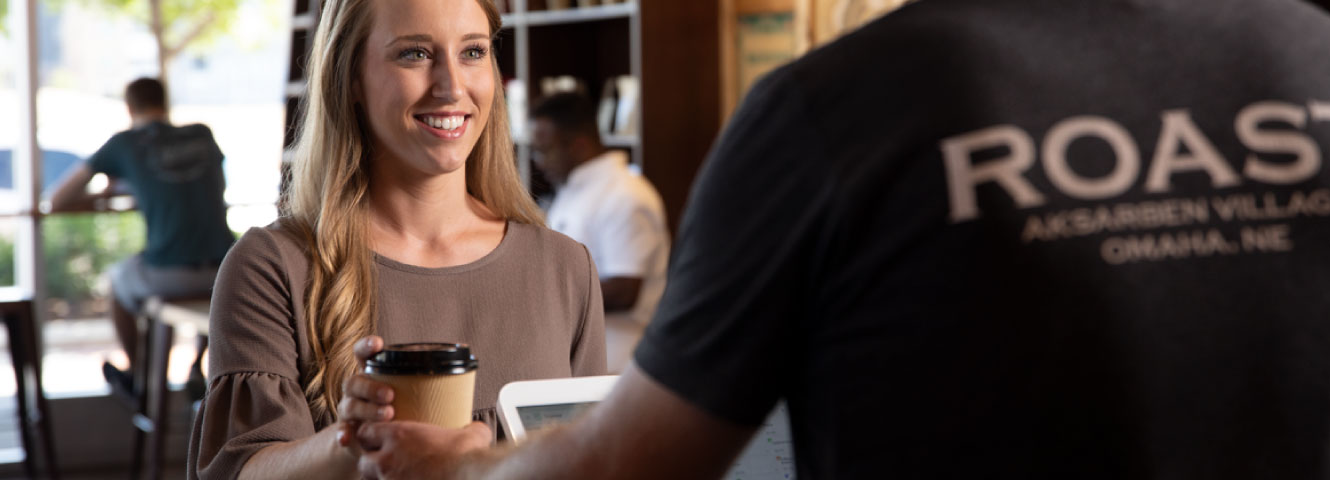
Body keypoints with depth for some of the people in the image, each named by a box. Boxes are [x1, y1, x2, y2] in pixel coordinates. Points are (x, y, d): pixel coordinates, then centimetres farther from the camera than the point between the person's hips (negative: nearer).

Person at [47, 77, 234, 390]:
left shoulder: (124, 144, 2)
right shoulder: (202, 135, 11)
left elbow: (58, 200, 8)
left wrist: (98, 197, 28)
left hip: (169, 273, -3)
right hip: (223, 270, 3)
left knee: (119, 277, 31)